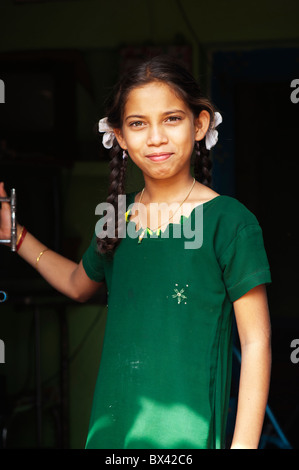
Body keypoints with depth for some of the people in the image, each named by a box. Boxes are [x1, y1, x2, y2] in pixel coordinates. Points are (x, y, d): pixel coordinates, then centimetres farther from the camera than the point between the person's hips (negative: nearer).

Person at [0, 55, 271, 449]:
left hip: (189, 432, -5)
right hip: (112, 427, 5)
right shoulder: (118, 218, 5)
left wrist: (244, 444, -13)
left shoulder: (228, 221, -11)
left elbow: (256, 343, -10)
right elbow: (79, 283, 27)